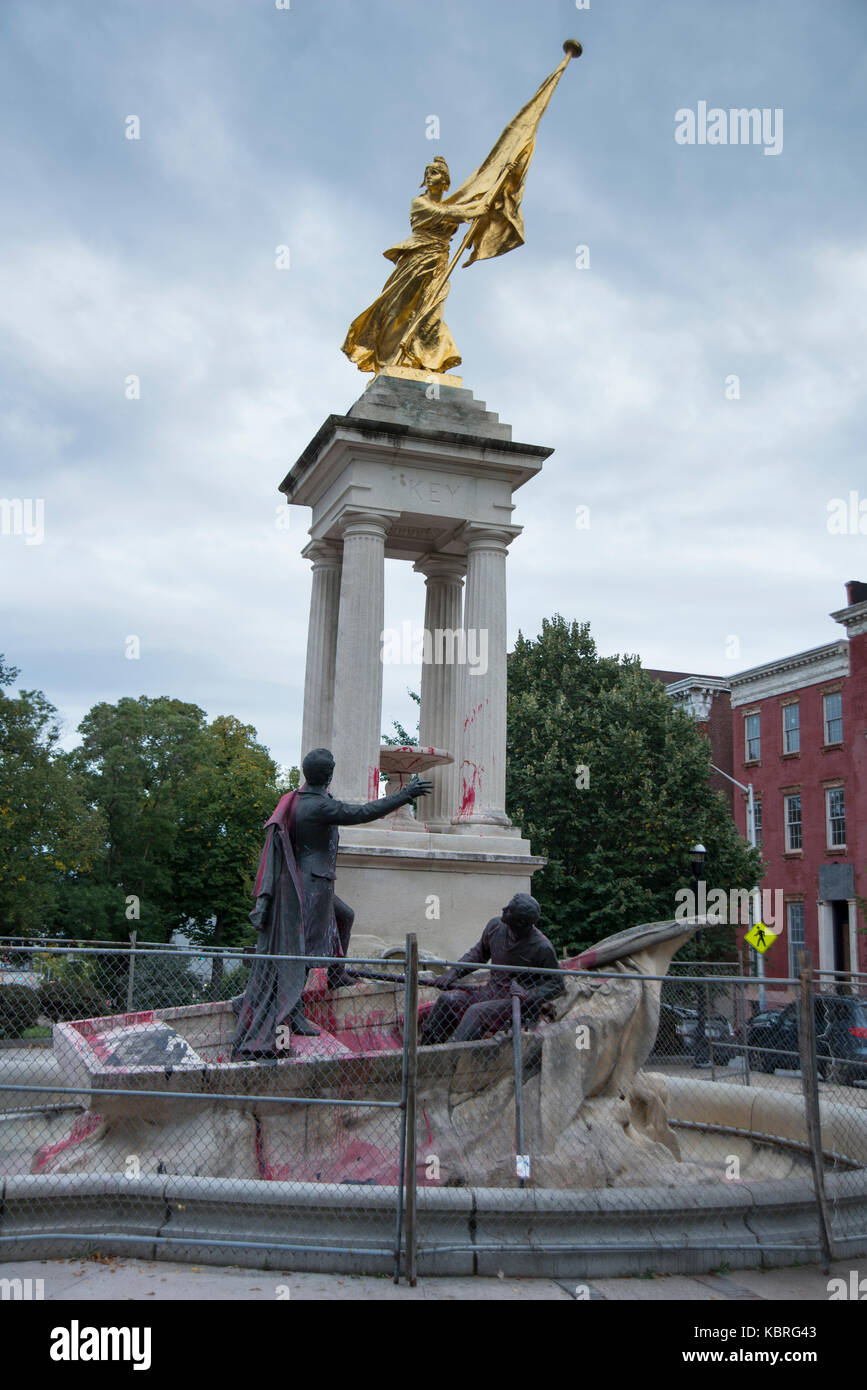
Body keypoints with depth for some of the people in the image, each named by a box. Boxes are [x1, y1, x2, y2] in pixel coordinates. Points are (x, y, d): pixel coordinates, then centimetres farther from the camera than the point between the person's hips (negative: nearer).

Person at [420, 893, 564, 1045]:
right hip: (491, 992, 6)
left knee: (476, 1011, -31)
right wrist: (454, 971, 4)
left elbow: (556, 984, -8)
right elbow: (479, 952, 16)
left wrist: (528, 996, -23)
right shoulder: (495, 926, -2)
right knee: (447, 999, -14)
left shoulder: (542, 948, -18)